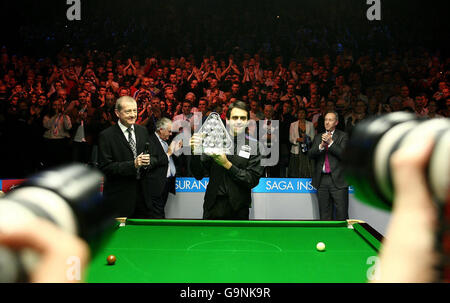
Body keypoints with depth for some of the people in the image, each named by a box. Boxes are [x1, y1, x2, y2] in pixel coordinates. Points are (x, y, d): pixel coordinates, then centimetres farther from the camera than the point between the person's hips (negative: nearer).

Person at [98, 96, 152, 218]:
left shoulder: (143, 131, 9)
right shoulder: (106, 136, -9)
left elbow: (152, 155, 15)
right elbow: (105, 167, -14)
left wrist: (149, 160, -9)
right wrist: (133, 164, -22)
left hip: (142, 193, 5)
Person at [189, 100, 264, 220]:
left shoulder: (254, 146, -5)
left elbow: (253, 180, -10)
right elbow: (198, 175, -1)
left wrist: (227, 165, -18)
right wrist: (196, 153, -19)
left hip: (238, 209, -1)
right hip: (213, 205, 1)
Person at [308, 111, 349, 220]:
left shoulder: (343, 136, 3)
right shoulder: (318, 137, 15)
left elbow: (343, 154, -10)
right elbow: (310, 154, 3)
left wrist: (330, 142, -16)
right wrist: (321, 145, -13)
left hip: (338, 179, -3)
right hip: (321, 180, 4)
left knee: (342, 214, -3)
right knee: (324, 214, 10)